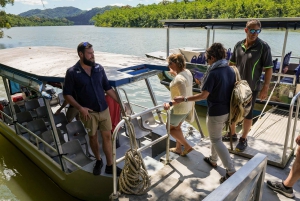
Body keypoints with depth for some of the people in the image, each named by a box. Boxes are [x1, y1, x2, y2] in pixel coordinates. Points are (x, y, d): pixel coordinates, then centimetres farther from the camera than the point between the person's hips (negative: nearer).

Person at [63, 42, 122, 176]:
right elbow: (67, 94, -7)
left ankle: (110, 166, 20)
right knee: (93, 137, 13)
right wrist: (80, 108, -18)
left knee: (107, 136, 6)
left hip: (104, 109, 3)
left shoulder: (99, 68, -2)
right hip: (88, 112, -2)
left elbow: (108, 88, 6)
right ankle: (98, 161, 38)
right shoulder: (72, 72, -12)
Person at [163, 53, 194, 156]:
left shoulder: (179, 79, -29)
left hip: (180, 108, -9)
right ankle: (178, 148, 38)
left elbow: (183, 96, -33)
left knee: (170, 128, 13)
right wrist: (175, 73, 21)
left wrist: (170, 103, -36)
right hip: (188, 106, 9)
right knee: (177, 127, 25)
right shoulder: (187, 72, -2)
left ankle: (187, 146, 14)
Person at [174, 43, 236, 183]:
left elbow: (204, 95, -23)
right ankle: (213, 160, 43)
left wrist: (183, 99, -16)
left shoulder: (213, 73, -23)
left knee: (216, 140, 5)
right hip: (227, 110, 9)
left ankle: (231, 171, 6)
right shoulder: (231, 70, 1)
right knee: (216, 136, 25)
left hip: (216, 112, -8)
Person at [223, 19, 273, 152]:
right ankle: (232, 134, 37)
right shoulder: (239, 45, 0)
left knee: (247, 115, 8)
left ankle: (243, 139, 26)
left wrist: (265, 88, -14)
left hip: (251, 88, -5)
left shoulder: (263, 47, -13)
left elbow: (268, 69, -11)